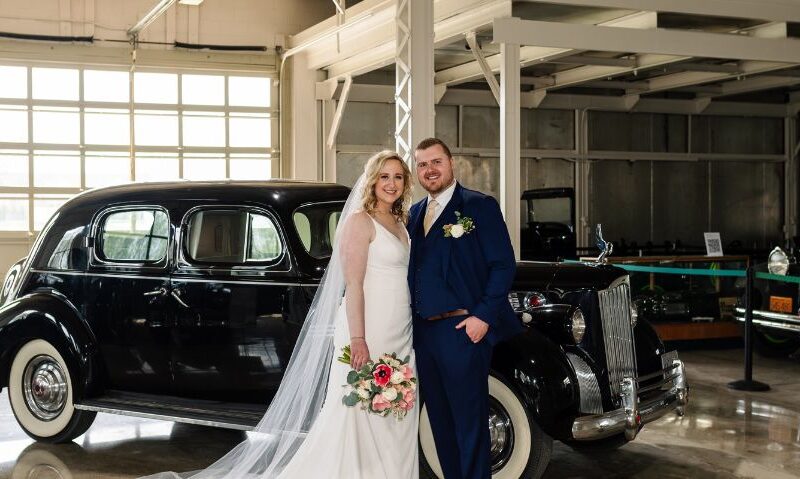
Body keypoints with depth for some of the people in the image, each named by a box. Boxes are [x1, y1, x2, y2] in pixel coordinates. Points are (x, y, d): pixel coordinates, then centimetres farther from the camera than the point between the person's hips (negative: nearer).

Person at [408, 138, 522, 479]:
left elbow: (503, 265, -8)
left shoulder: (479, 206, -4)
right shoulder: (414, 214, 15)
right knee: (440, 421, 13)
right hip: (422, 332, 7)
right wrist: (410, 321, 10)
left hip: (463, 331, -6)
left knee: (470, 422, -1)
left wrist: (483, 316, -15)